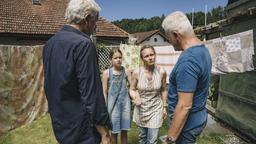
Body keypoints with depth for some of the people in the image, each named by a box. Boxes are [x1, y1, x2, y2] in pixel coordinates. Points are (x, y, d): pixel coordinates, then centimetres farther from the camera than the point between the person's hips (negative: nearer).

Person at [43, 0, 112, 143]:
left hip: (59, 124, 8)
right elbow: (91, 94, -25)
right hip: (80, 127, -8)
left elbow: (49, 85, 12)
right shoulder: (83, 44, -22)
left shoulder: (49, 43, 4)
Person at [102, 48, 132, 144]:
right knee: (114, 131, 10)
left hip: (125, 102, 2)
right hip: (113, 103, -2)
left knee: (124, 130, 12)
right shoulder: (106, 73, -6)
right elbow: (104, 92, -3)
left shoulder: (126, 72, -1)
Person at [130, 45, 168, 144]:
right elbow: (132, 90, -2)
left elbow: (163, 90, 2)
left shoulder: (161, 72, -12)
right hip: (141, 108, 1)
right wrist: (135, 97, -23)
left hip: (156, 108, 0)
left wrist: (164, 107, 6)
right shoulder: (136, 73, -15)